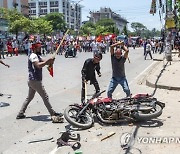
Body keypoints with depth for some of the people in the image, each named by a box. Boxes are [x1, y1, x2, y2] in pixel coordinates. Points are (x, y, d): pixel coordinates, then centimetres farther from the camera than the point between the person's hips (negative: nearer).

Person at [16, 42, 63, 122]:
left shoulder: (37, 56, 17)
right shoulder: (33, 56, -14)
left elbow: (44, 62, 7)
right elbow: (38, 65, -30)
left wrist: (50, 61, -13)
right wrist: (48, 60, -25)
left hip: (32, 80, 10)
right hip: (35, 81, -10)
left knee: (29, 98, 17)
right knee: (45, 97, -2)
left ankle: (20, 114, 20)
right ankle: (53, 114, 6)